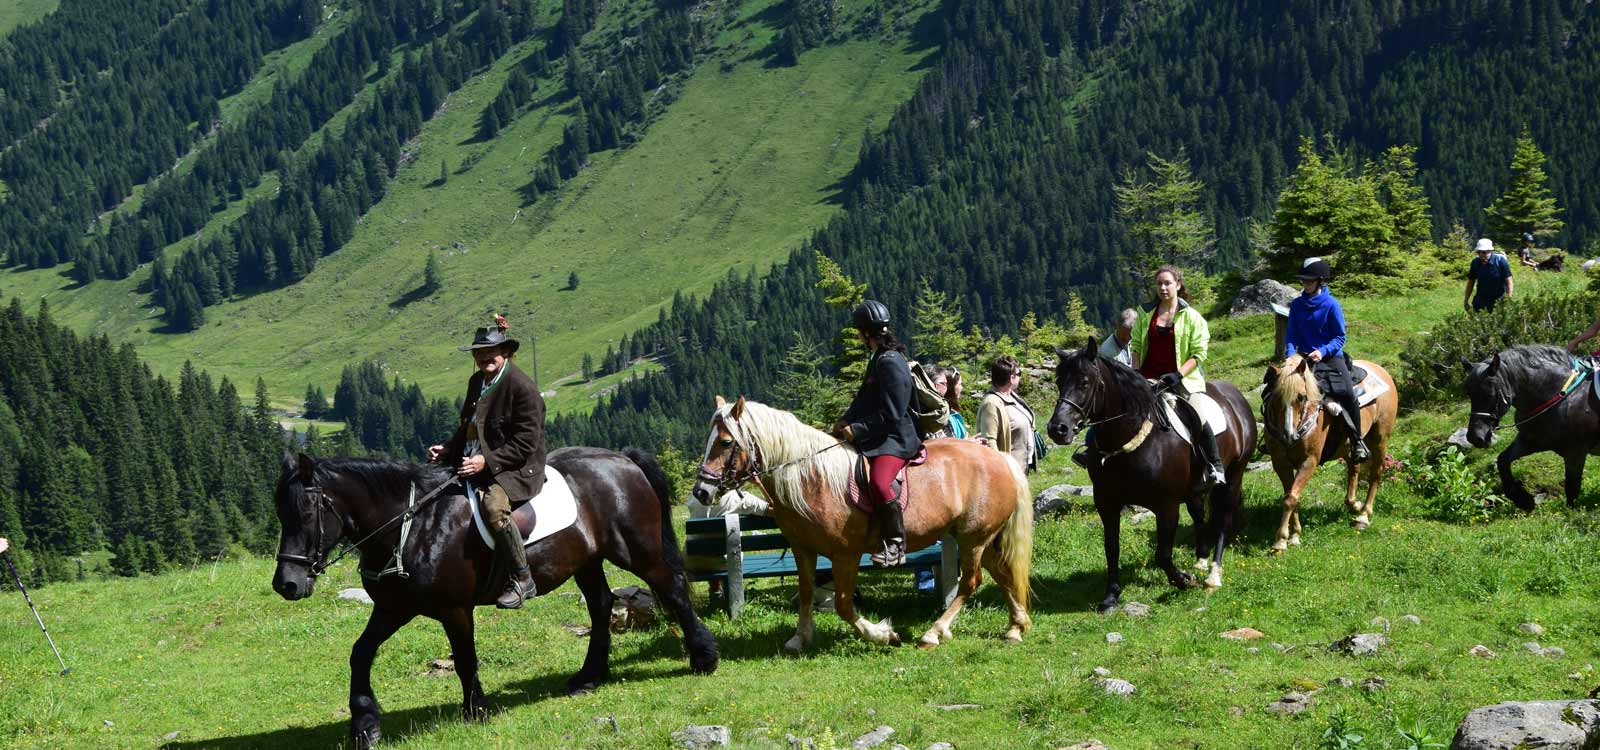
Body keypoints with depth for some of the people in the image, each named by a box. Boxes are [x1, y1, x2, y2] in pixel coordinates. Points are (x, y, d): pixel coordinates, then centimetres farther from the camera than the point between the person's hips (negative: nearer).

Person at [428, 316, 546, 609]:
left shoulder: (522, 387, -13)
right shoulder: (477, 381, 13)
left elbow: (525, 444, -16)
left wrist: (487, 461, -25)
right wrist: (445, 449, 5)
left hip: (517, 469, -9)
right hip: (474, 464, 9)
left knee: (493, 506, -37)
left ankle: (522, 579, -23)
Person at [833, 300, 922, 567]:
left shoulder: (891, 363, -17)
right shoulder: (877, 358, 14)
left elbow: (891, 414, -20)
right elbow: (864, 397, 22)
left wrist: (858, 430, -16)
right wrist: (845, 421, 7)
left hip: (895, 439, -11)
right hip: (874, 436, 11)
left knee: (879, 483, -34)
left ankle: (896, 545, -23)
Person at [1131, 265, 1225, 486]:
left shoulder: (1191, 316, -1)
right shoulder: (1145, 314, 8)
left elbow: (1199, 353, -4)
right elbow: (1136, 346, 13)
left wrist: (1178, 374, -17)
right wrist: (1136, 373, -3)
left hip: (1182, 379, -3)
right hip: (1148, 378, 3)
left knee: (1199, 418, -18)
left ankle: (1215, 466, -5)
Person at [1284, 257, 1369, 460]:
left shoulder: (1331, 305, -5)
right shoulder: (1297, 305, 7)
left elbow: (1339, 338, -4)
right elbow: (1292, 336, 6)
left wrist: (1323, 351, -21)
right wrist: (1291, 354, -14)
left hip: (1331, 356, -4)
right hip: (1304, 357, 4)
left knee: (1347, 392, -25)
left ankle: (1357, 441, -13)